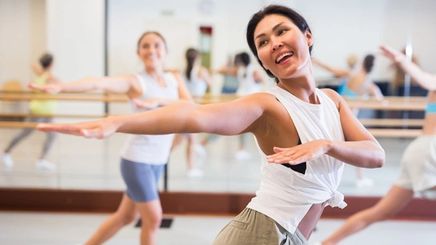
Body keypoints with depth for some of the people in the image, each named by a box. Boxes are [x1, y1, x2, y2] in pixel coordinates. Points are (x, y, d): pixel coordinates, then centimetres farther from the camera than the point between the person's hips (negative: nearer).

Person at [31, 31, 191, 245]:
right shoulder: (135, 82, -11)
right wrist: (60, 87, -44)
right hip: (137, 159, -6)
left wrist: (158, 101, -24)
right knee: (153, 218, 0)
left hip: (158, 161, 6)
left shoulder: (175, 79, 5)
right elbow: (98, 83, -28)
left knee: (126, 216, 17)